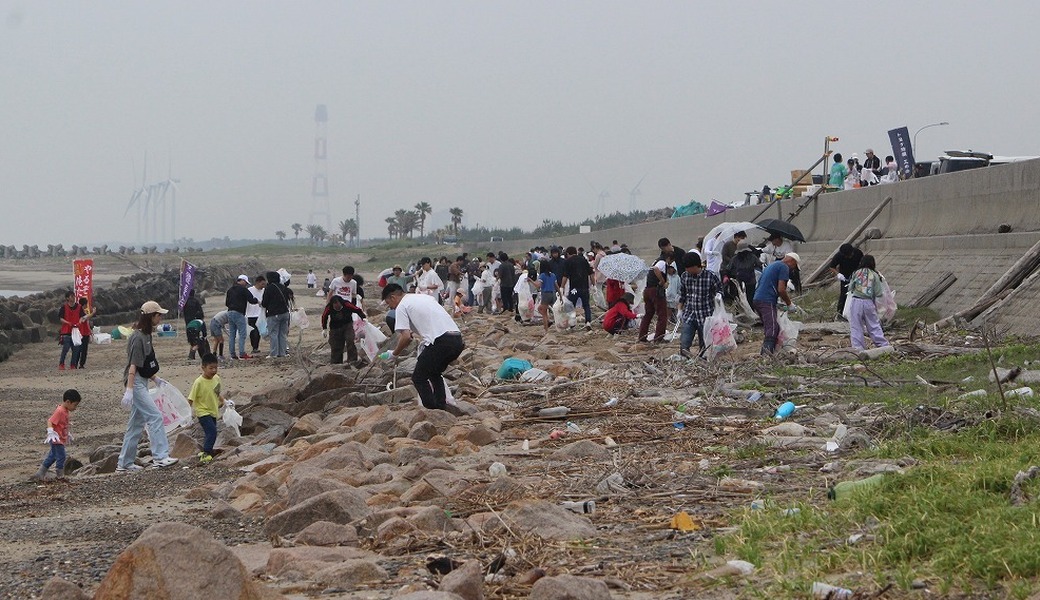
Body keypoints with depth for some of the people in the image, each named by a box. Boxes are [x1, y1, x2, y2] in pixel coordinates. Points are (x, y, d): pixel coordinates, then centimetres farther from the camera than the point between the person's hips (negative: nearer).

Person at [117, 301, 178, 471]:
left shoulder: (146, 336, 14)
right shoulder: (138, 337, -16)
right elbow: (133, 365, -21)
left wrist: (156, 379, 23)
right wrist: (129, 390, -24)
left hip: (142, 382, 10)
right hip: (136, 382, -10)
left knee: (137, 423, 11)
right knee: (155, 416, -13)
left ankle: (125, 463, 16)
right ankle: (160, 457, -15)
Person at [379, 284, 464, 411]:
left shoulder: (402, 306, 4)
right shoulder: (424, 297, 28)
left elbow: (406, 337, -5)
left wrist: (393, 354, 9)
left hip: (440, 341, -8)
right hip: (457, 340, 8)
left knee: (419, 377, 6)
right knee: (434, 373, 27)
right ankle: (441, 406, 20)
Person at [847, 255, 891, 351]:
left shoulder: (856, 273, 3)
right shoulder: (874, 275, 2)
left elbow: (850, 288, 8)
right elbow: (878, 293, -2)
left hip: (856, 301, -1)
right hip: (869, 302, 1)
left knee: (856, 327, 4)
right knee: (874, 325, 10)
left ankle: (858, 347, 0)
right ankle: (883, 345, 12)